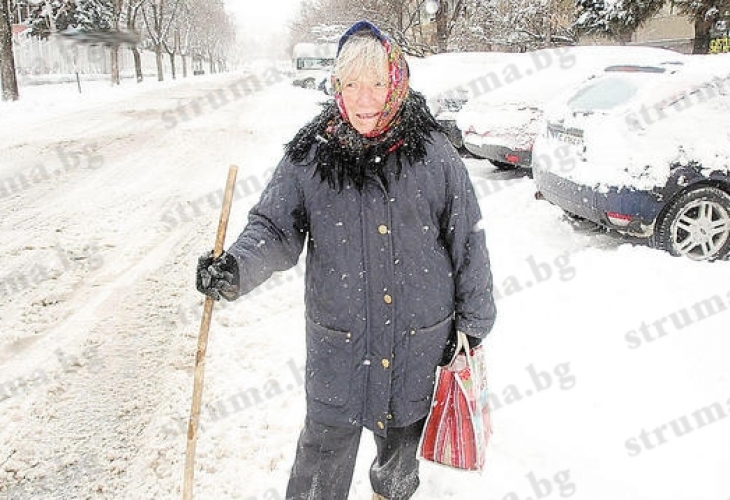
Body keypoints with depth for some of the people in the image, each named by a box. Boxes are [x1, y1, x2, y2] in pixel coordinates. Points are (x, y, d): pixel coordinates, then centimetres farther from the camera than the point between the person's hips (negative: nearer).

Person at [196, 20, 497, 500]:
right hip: (339, 342, -1)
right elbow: (275, 229, -5)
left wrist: (472, 322, 3)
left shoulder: (433, 154, -9)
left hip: (420, 341, 1)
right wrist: (237, 267, -27)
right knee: (325, 447, 8)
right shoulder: (309, 155, -8)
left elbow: (469, 243, -3)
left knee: (404, 434, 24)